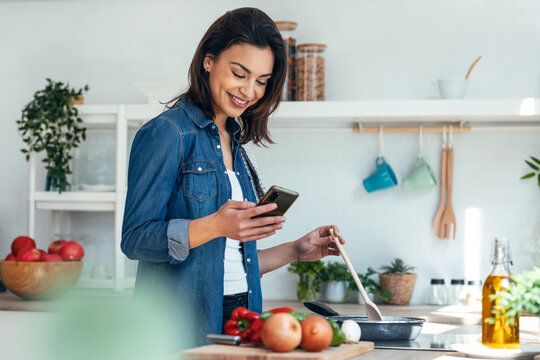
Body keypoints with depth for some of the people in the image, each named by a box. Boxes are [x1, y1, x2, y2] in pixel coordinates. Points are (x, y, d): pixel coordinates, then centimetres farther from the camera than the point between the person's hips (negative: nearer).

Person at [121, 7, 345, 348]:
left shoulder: (233, 145, 17)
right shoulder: (166, 134, -7)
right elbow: (135, 239, -15)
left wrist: (295, 251, 12)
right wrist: (215, 226, -25)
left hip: (237, 320, 7)